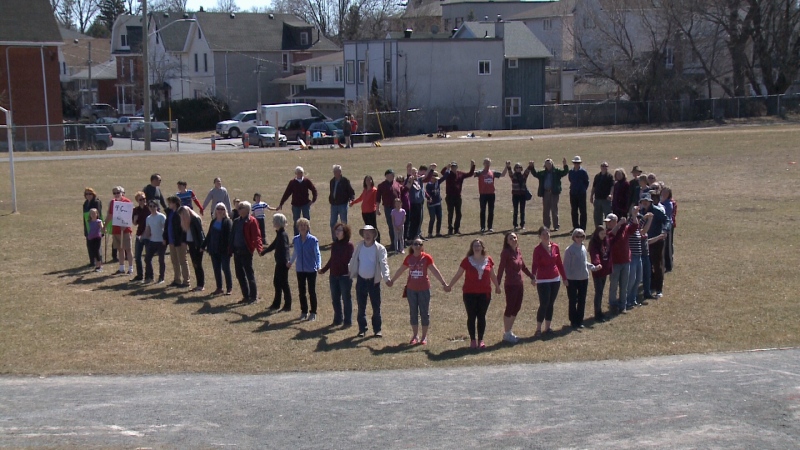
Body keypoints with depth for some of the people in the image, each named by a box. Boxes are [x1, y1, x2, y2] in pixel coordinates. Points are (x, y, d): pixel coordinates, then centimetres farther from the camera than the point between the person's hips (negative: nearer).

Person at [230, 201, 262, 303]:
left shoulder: (252, 221, -9)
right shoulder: (236, 221, 13)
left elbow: (256, 236, -17)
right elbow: (232, 235, 16)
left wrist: (259, 248, -30)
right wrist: (231, 248, 12)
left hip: (246, 251, -7)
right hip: (237, 251, 8)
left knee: (249, 274, -3)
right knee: (239, 274, 11)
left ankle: (254, 296, 5)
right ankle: (246, 296, 20)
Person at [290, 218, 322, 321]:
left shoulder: (313, 240, -10)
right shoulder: (296, 239, 2)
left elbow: (317, 254, -12)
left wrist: (319, 266, -25)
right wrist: (291, 262, 32)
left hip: (311, 270, -4)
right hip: (300, 269, 4)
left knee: (312, 291, 4)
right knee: (301, 291, 10)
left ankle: (313, 312, 15)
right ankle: (304, 312, 22)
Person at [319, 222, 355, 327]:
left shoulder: (349, 245, -9)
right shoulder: (334, 245, 9)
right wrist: (323, 269, 25)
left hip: (345, 276, -6)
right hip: (334, 276, 6)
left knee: (346, 298, 2)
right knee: (335, 298, 13)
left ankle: (347, 321, 11)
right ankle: (338, 319, 25)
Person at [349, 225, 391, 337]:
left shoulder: (380, 248, -8)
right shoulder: (359, 247, 4)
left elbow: (384, 263, -17)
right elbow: (353, 261, 14)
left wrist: (386, 277, -29)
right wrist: (350, 271, 16)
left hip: (374, 281, -3)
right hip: (361, 280, 3)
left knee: (376, 307, 3)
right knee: (361, 307, 8)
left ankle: (377, 329, 14)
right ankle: (362, 329, 17)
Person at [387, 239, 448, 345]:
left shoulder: (426, 257, -8)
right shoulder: (409, 258, 1)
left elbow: (435, 271, -10)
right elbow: (400, 270, 13)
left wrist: (443, 283, -16)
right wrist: (392, 281, 22)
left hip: (424, 289, -3)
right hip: (411, 289, 3)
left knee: (424, 312, 4)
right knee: (413, 312, 9)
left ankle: (424, 336, 14)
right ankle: (415, 335, 19)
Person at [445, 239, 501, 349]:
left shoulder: (488, 260, 3)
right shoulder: (467, 261, -2)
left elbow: (492, 275, 17)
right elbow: (458, 275, 5)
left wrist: (497, 286, 26)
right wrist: (449, 286, 7)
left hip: (485, 293, 2)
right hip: (469, 293, -1)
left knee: (481, 316, 6)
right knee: (471, 317, 3)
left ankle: (481, 340, 13)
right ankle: (472, 340, 10)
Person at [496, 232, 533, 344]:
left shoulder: (518, 252, 8)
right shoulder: (506, 253, -11)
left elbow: (523, 267, 20)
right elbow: (501, 269, -14)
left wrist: (532, 277, 25)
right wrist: (498, 284, -19)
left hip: (519, 284, 7)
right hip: (510, 285, -7)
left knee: (516, 308, 12)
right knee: (510, 308, -1)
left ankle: (510, 331, 24)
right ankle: (507, 334, 9)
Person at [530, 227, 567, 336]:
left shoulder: (555, 247, 4)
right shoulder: (538, 249, -11)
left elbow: (559, 263, 12)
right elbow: (535, 264, -21)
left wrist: (564, 277, 13)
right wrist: (533, 277, -38)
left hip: (555, 279, 5)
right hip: (543, 281, -5)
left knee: (551, 304, 9)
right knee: (544, 305, -9)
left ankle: (547, 328, 17)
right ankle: (538, 329, -1)